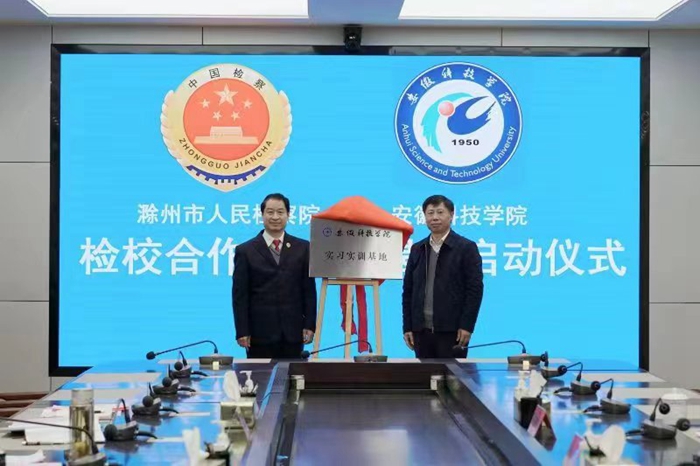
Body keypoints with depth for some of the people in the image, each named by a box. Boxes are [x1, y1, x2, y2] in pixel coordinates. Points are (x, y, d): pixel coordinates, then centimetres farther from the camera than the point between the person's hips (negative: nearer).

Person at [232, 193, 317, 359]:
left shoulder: (302, 248, 7)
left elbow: (309, 290, 7)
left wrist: (310, 325, 1)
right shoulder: (245, 251, 3)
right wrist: (242, 332, -5)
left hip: (293, 332, 1)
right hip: (260, 333, -1)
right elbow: (240, 295, 1)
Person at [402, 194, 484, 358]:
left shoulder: (466, 248, -1)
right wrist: (407, 326, 7)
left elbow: (475, 288, -6)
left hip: (451, 330, -4)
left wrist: (467, 325, -12)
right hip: (421, 329, 4)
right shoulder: (417, 249, 13)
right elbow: (408, 290, 13)